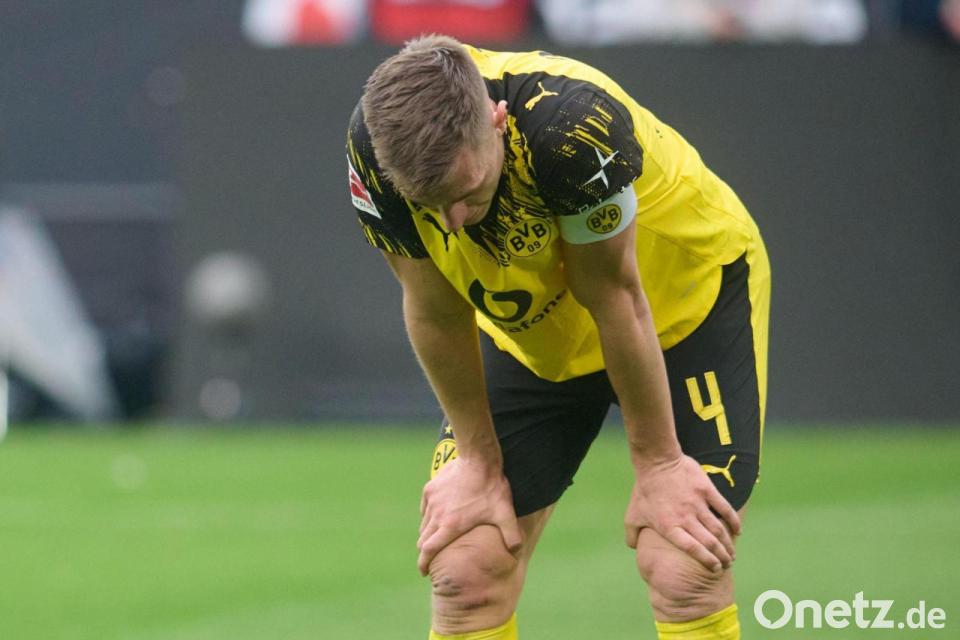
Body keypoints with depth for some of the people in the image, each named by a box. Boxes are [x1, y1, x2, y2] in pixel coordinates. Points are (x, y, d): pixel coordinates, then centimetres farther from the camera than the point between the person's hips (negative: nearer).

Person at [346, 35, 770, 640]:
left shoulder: (572, 125, -39)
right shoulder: (376, 151, -27)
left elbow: (614, 296, -26)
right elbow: (436, 313, -12)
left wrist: (657, 464, -17)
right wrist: (479, 461, -5)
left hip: (690, 299, -4)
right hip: (529, 334, 4)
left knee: (685, 574, -17)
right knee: (466, 572, -7)